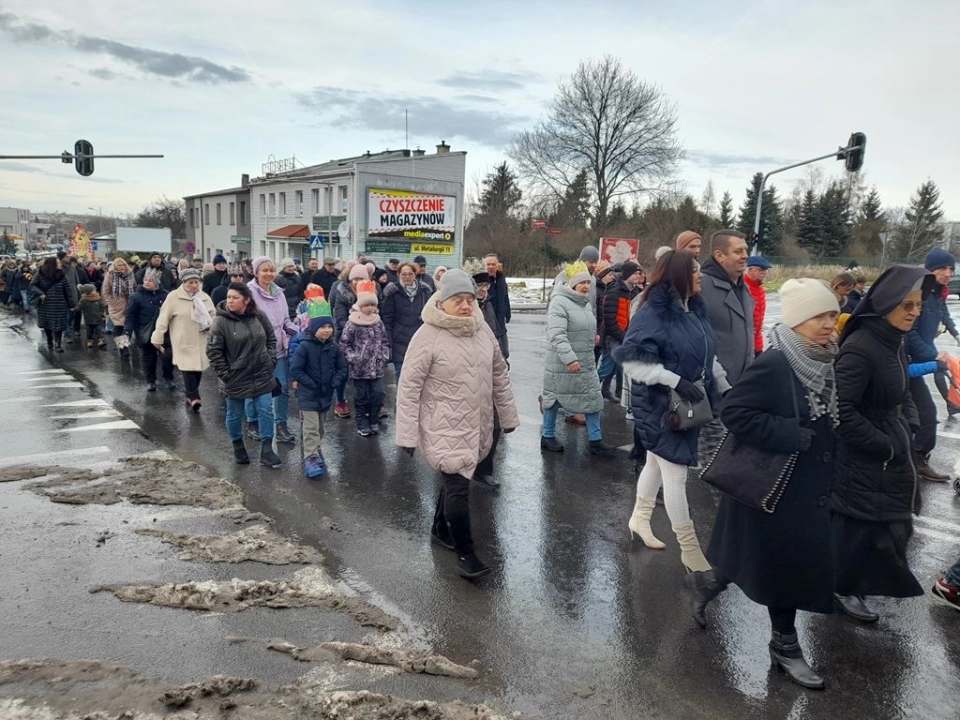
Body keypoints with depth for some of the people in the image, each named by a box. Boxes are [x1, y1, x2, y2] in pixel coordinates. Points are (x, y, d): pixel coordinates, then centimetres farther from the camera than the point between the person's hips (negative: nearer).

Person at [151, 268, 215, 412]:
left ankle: (190, 395, 25)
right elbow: (163, 319, -4)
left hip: (201, 344, 4)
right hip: (183, 343, -4)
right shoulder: (173, 297, -7)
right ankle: (194, 397, -14)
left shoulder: (205, 297, 7)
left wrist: (210, 324, -5)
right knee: (188, 369, -12)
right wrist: (158, 339, -4)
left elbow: (213, 317, 18)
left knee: (198, 369, 9)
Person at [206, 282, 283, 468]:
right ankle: (238, 447, 34)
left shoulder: (259, 317, -5)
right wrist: (225, 374, -13)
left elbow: (271, 338, 9)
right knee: (235, 414, 13)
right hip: (235, 378, -2)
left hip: (261, 375, 3)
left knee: (266, 411, 3)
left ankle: (266, 451, 12)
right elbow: (213, 351, -13)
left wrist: (270, 359, 0)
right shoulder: (221, 322, -15)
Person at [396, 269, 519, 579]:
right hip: (445, 427, -6)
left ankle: (440, 529, 42)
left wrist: (508, 415, 14)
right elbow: (409, 386, -14)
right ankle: (465, 552, 10)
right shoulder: (428, 336, -16)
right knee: (458, 486, -7)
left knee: (456, 480, 19)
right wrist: (407, 434, -15)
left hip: (477, 425, 6)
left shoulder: (482, 329, 2)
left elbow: (499, 375, 12)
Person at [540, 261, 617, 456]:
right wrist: (569, 358, -32)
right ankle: (548, 436, 24)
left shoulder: (586, 303, 11)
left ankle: (596, 440, 15)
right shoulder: (559, 302, -17)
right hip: (561, 364, -8)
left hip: (587, 363, 8)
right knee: (554, 399, 8)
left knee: (593, 399, 7)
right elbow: (557, 335, -27)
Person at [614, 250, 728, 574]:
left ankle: (639, 518, 41)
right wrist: (676, 381, -28)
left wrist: (725, 388, 14)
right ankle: (689, 549, 10)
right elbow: (633, 360, -25)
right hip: (661, 406, -8)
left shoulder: (694, 310, 6)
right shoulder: (652, 313, -20)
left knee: (658, 461, 22)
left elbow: (708, 356, 17)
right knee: (676, 472, -1)